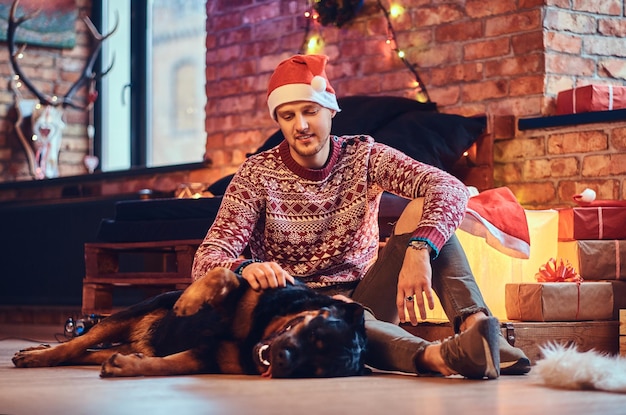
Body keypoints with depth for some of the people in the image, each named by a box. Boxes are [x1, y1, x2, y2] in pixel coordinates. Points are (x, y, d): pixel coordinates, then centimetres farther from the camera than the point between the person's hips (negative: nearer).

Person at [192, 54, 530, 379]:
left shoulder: (362, 155, -2)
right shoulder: (257, 176, -5)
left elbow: (450, 188, -18)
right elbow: (205, 261, -14)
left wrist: (419, 250, -39)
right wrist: (245, 268, -39)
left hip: (366, 298, 3)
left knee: (424, 209, -18)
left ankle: (475, 323, -38)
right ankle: (435, 356, -62)